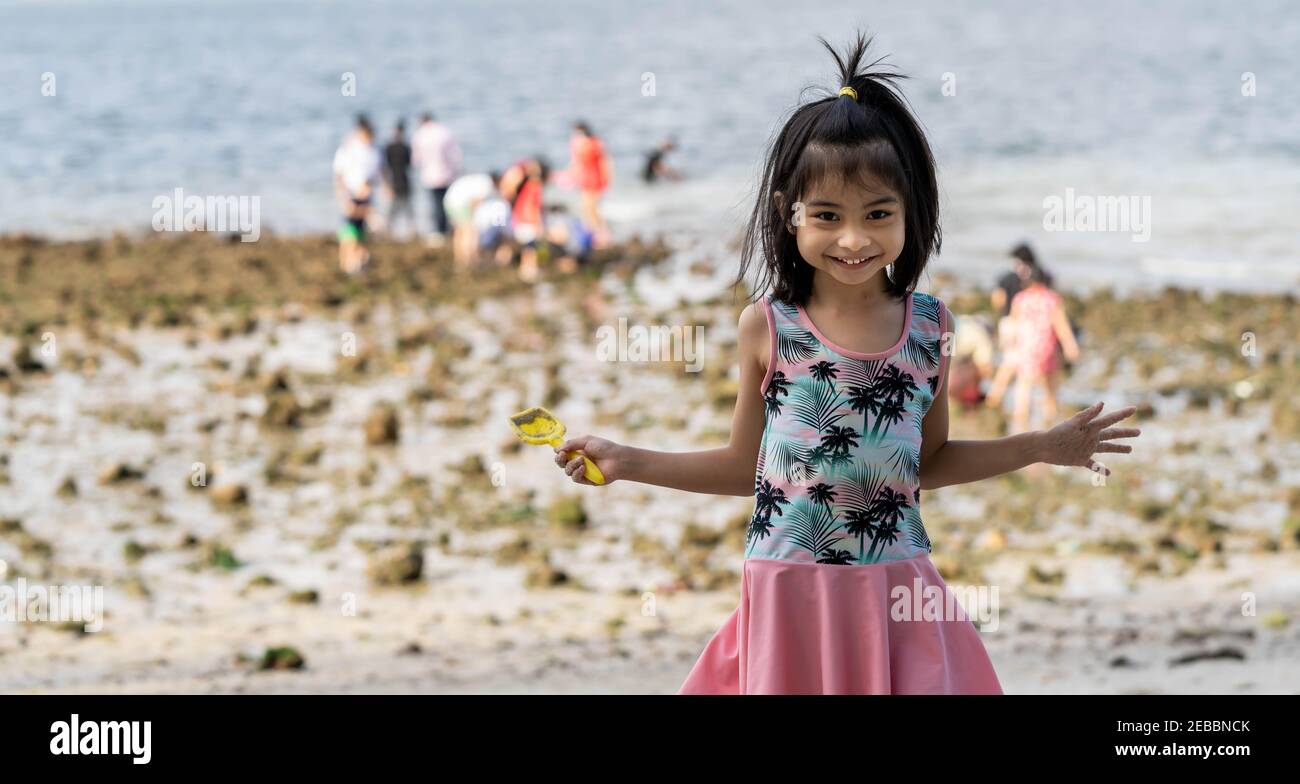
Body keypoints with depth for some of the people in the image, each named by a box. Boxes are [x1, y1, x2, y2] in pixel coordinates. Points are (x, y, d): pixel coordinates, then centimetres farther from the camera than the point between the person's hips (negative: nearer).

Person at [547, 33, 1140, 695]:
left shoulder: (928, 325, 2)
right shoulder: (766, 327, -3)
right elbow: (746, 465, 8)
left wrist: (1042, 447, 13)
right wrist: (629, 463, 3)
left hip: (895, 595, 1)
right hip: (790, 596, -1)